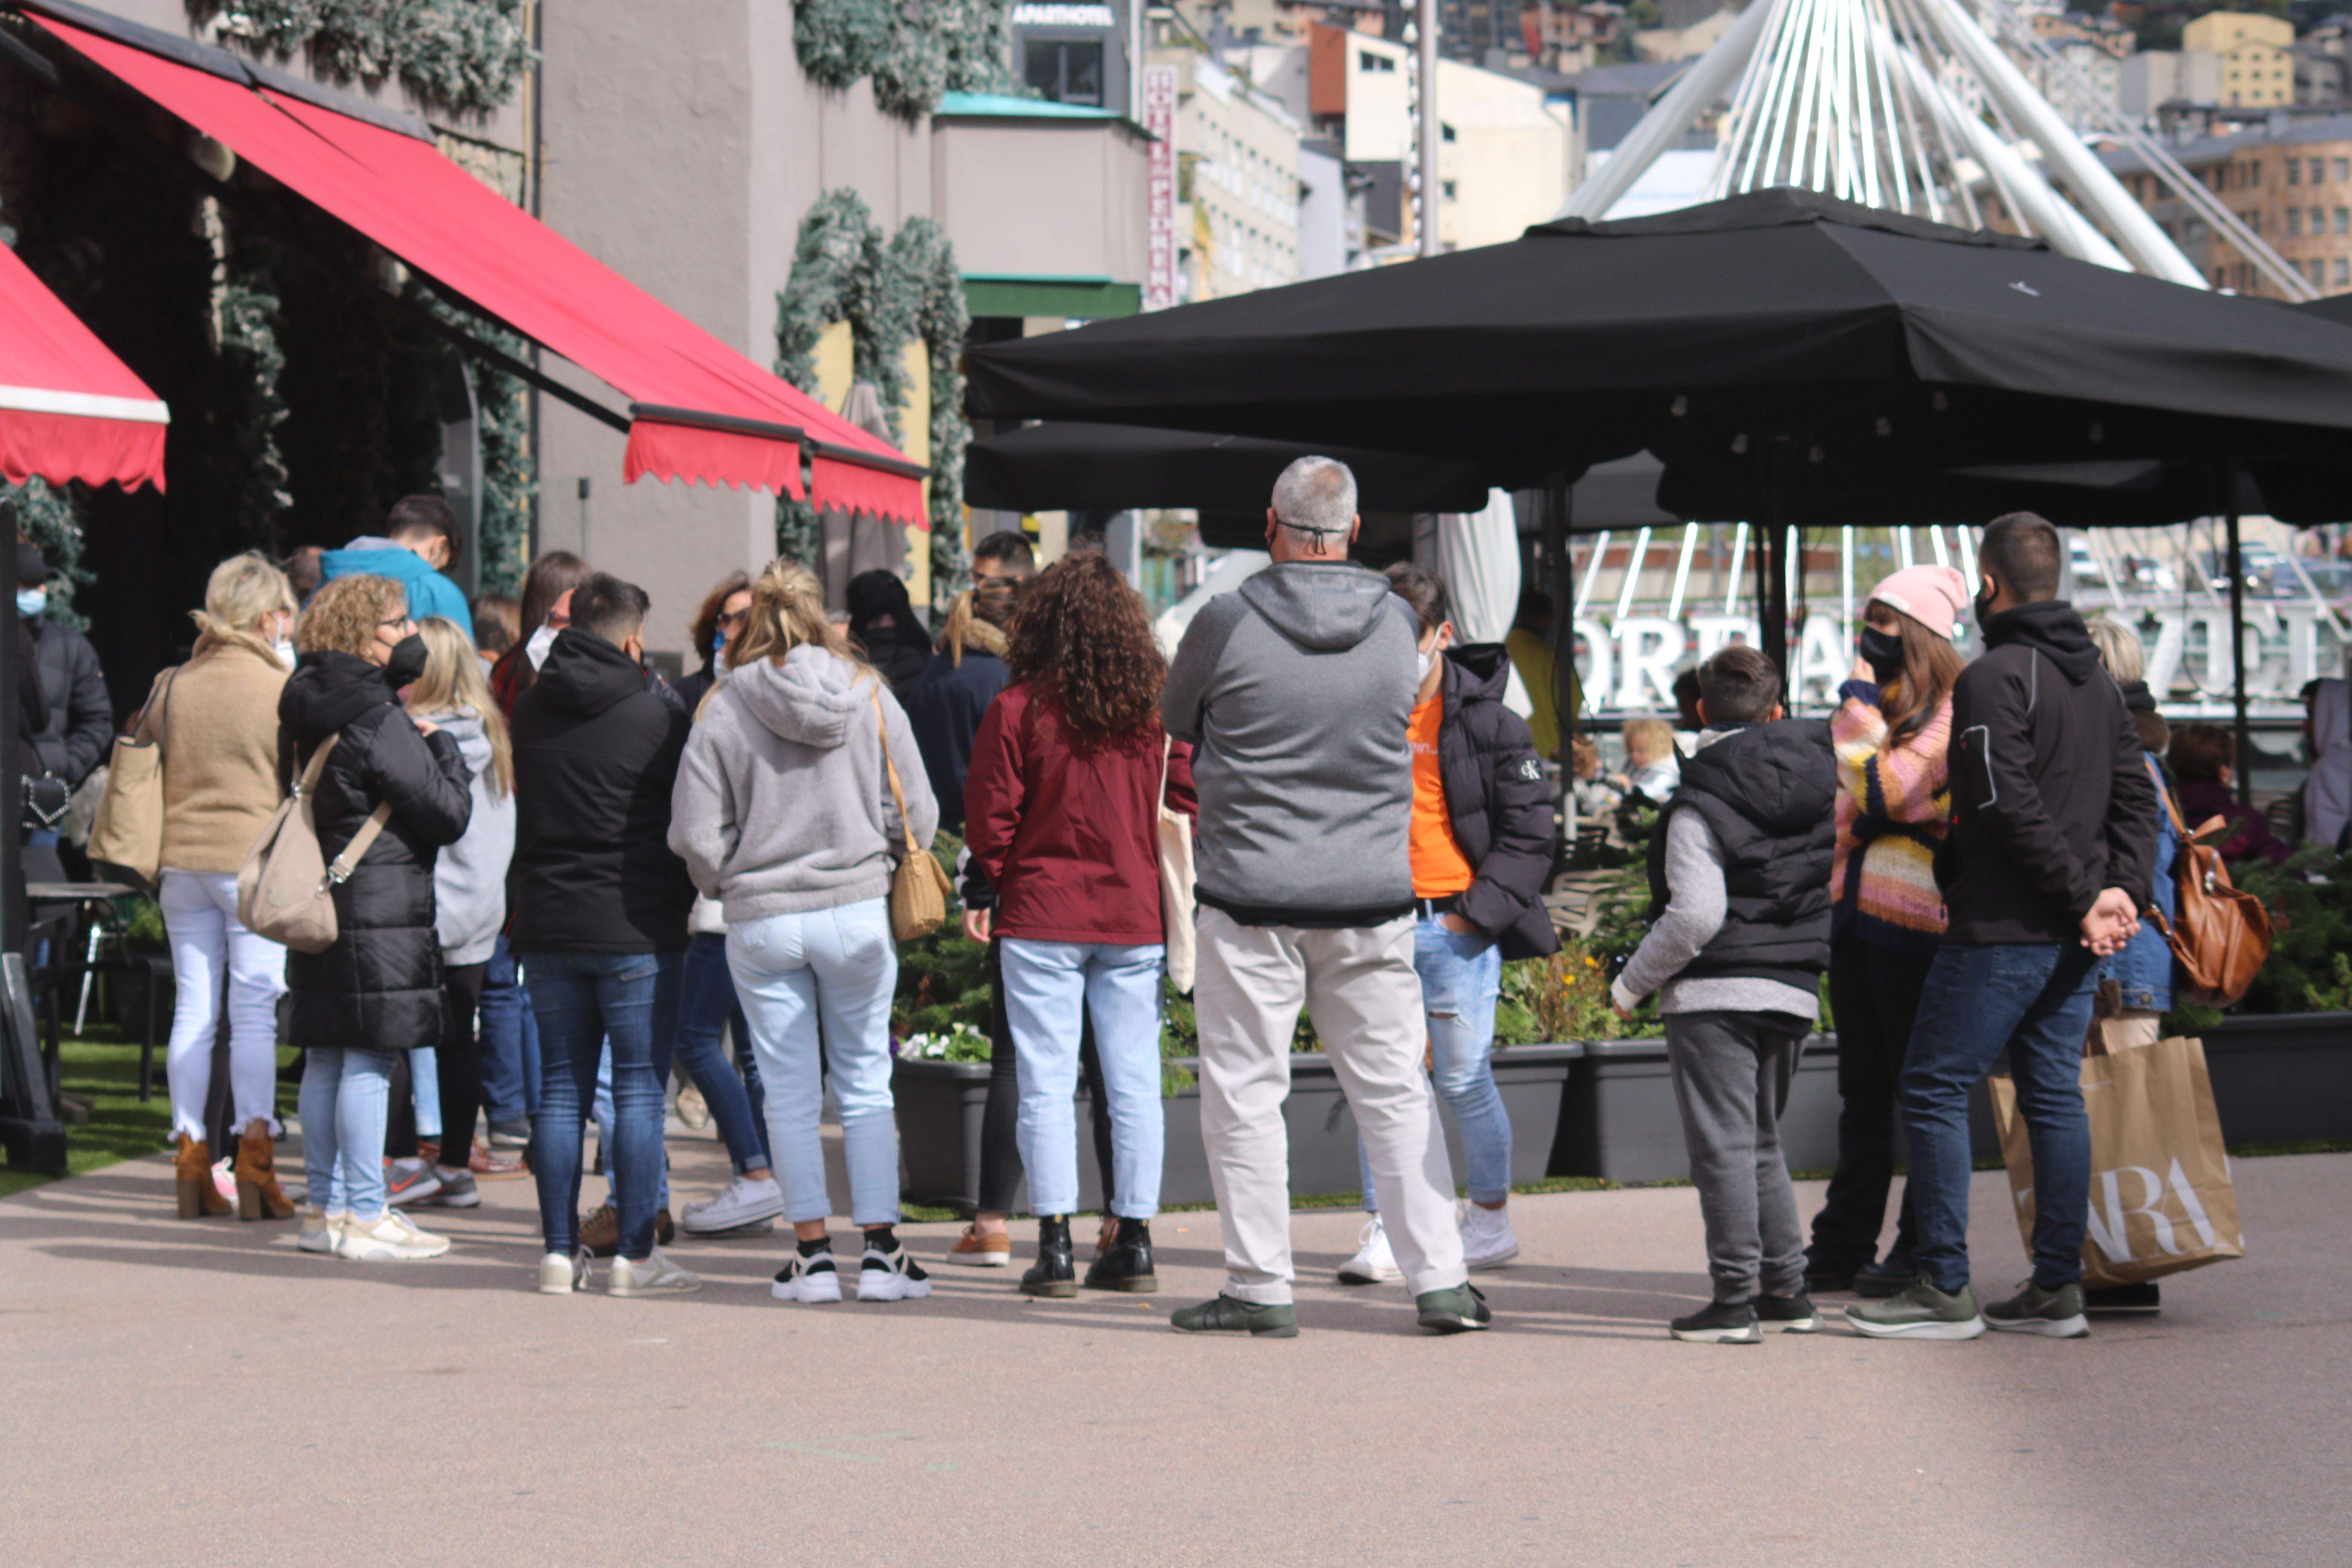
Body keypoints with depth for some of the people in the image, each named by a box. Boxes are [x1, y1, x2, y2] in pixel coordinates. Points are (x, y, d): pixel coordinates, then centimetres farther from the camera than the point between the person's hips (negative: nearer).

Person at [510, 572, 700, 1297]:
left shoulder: (531, 707, 5)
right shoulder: (656, 712, -9)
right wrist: (688, 894, 13)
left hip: (545, 920, 5)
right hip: (636, 924, -5)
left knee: (562, 1084, 9)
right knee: (640, 1088, 1)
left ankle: (560, 1251, 8)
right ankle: (634, 1255, 0)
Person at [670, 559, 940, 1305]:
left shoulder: (726, 708, -6)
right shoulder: (869, 696, -2)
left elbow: (697, 835, -6)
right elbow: (916, 815, 1)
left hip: (761, 921, -1)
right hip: (858, 910, 1)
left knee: (790, 1090, 7)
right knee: (866, 1082, 8)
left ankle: (813, 1252, 8)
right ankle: (880, 1250, 6)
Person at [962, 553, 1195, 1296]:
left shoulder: (1019, 708, -7)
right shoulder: (1158, 707, 0)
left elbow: (991, 813, -5)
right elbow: (1191, 800, 2)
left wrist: (986, 892, 9)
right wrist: (1177, 890, 15)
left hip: (1042, 917, -2)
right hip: (1135, 920, 3)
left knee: (1046, 1083, 1)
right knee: (1135, 1082, 8)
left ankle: (1055, 1245, -3)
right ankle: (1135, 1242, 9)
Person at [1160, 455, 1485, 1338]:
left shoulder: (1228, 624, -9)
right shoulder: (1395, 624, 0)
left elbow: (1175, 721, 7)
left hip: (1251, 897, -3)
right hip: (1372, 899, 3)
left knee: (1244, 1093, 5)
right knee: (1396, 1090, 10)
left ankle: (1260, 1287, 5)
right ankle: (1440, 1279, 7)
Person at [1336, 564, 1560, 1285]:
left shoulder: (1485, 720, -1)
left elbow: (1530, 833, 0)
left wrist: (1476, 912, -9)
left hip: (1454, 926, -3)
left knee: (1464, 1079, 1)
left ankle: (1492, 1219, 18)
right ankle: (1383, 1231, 4)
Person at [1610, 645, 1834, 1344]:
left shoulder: (1700, 802, -12)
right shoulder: (1821, 779, 5)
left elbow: (1697, 915, -17)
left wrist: (1633, 983, -8)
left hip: (1713, 993, -6)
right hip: (1794, 992, 6)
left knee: (1723, 1146, -4)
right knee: (1762, 1141, 18)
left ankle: (1735, 1298, -7)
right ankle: (1787, 1288, 18)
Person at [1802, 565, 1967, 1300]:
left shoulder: (1952, 714, -7)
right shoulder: (1873, 705, 19)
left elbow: (1887, 787, -18)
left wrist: (1860, 707, -11)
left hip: (1915, 922, -8)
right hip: (1854, 910, 8)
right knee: (1862, 1093, 11)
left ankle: (1923, 1251, 4)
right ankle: (1842, 1247, 14)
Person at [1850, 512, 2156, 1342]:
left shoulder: (1993, 677, -13)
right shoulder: (2099, 681, 14)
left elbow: (2012, 806, -20)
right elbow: (2136, 797, 10)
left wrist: (2084, 897, -15)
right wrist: (2122, 888, -1)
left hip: (2002, 931, -8)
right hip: (2073, 940, 8)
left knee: (1934, 1090, -2)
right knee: (2054, 1097, 10)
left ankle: (1944, 1288, -5)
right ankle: (2057, 1288, 9)